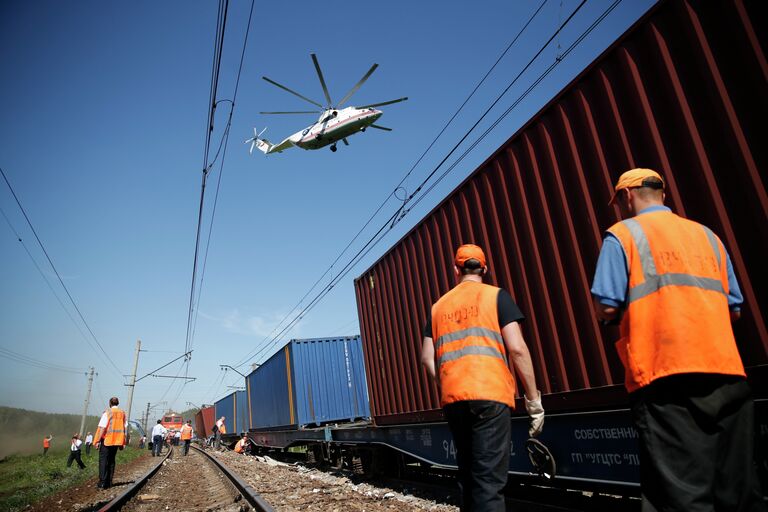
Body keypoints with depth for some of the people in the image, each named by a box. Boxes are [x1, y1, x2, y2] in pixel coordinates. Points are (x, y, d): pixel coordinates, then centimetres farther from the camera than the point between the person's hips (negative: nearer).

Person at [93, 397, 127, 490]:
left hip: (106, 440, -5)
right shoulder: (122, 414, 7)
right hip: (117, 440, 5)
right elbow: (125, 428, 7)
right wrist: (122, 443, 13)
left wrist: (98, 440, -8)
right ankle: (109, 482, 17)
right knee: (111, 460, 15)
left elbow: (102, 428, -14)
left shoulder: (107, 413, -9)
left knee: (103, 461, 2)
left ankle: (102, 483, -2)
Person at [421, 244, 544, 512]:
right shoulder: (496, 296, 4)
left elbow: (427, 358, 11)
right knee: (489, 480, -4)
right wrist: (534, 399, 1)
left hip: (452, 400, 5)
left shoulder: (439, 306, 16)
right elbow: (517, 349, -5)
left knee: (468, 476, 17)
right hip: (489, 395, -4)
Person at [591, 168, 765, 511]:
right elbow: (733, 309, 19)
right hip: (726, 372, 6)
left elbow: (607, 307, -6)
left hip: (664, 374, -6)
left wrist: (625, 313, 15)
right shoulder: (706, 234, 20)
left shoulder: (623, 234, 3)